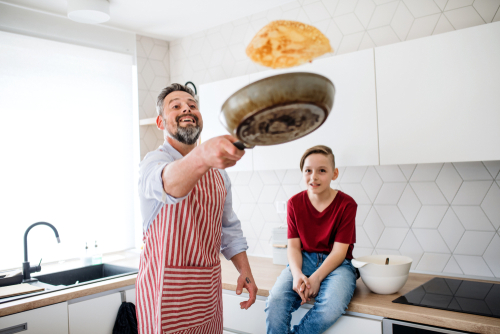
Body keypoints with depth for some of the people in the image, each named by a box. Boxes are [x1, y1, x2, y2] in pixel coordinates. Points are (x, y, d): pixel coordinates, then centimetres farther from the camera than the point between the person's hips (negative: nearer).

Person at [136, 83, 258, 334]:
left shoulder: (218, 170, 9)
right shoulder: (154, 162, -13)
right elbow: (168, 182, -39)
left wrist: (245, 271, 5)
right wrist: (201, 157, -58)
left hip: (209, 287, 6)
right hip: (167, 288, -6)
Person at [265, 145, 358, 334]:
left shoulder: (346, 204, -5)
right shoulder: (295, 203, 3)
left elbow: (339, 251, -8)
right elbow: (294, 246, 0)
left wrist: (316, 278, -22)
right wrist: (297, 274, -20)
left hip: (336, 264, -1)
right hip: (304, 260, 2)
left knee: (331, 308, -33)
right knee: (275, 301, -28)